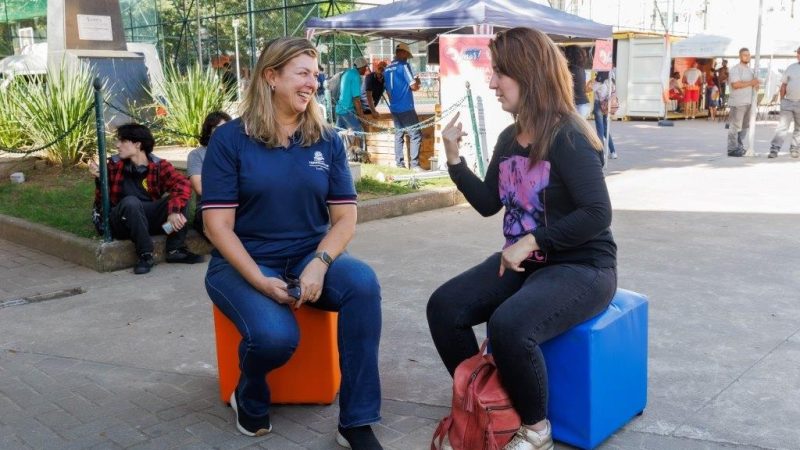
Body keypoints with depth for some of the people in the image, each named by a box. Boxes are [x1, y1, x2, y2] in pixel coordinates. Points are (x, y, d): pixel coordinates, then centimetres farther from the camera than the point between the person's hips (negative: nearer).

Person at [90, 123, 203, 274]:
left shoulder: (158, 165, -6)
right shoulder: (115, 164, -3)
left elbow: (183, 185, -23)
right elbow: (103, 201, -4)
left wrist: (174, 210, -39)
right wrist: (99, 179, -22)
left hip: (150, 218, 1)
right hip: (122, 222, -1)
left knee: (179, 195, -20)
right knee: (131, 201, -33)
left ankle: (175, 250, -19)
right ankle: (145, 255, -25)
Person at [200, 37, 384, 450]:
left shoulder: (327, 141, 5)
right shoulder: (229, 139, -4)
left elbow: (345, 218, 1)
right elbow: (218, 225, -8)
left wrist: (319, 264, -19)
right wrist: (261, 281, -22)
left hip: (310, 258, 3)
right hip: (244, 263, -3)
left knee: (363, 281, -30)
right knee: (275, 335, -33)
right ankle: (250, 397, 7)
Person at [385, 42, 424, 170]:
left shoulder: (387, 69, 12)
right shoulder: (404, 65, -11)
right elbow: (414, 87, -13)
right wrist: (418, 82, 7)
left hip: (394, 108, 8)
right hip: (406, 108, -8)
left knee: (399, 134, 12)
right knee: (416, 135, -4)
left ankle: (399, 163, 11)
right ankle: (414, 164, -8)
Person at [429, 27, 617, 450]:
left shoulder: (568, 138, -18)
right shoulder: (509, 138, 6)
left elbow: (596, 214, -24)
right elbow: (488, 204, 11)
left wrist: (532, 242, -24)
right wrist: (454, 157, 1)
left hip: (581, 267, -8)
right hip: (524, 261, 8)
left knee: (508, 325, -33)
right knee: (444, 306, -9)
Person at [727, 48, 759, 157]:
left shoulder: (751, 70, 19)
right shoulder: (735, 69, -7)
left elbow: (755, 82, 25)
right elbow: (735, 84, -18)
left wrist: (756, 84, 0)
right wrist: (750, 83, -14)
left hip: (748, 102, 9)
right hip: (738, 102, -9)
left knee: (745, 126, 11)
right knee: (735, 126, -9)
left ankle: (740, 147, 18)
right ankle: (732, 149, -7)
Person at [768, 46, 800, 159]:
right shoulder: (791, 67, 6)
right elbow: (784, 85, 9)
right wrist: (781, 100, 4)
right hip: (788, 102, 0)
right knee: (782, 126, -6)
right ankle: (774, 149, -9)